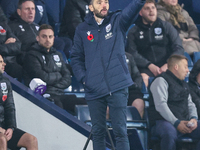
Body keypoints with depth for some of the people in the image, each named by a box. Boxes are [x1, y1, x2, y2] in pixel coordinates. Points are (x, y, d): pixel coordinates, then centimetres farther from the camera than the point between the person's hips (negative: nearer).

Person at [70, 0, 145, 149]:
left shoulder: (117, 21, 3)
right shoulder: (82, 29, 8)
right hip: (94, 90, 2)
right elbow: (76, 57, 12)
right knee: (98, 132, 8)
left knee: (120, 131, -3)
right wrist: (83, 78, -3)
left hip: (117, 87, -2)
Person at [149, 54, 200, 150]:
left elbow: (190, 104, 24)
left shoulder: (184, 85, 29)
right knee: (169, 133, -41)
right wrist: (176, 123, -21)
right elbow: (160, 105, -13)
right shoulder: (161, 81, 0)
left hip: (184, 122, 8)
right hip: (163, 121, -8)